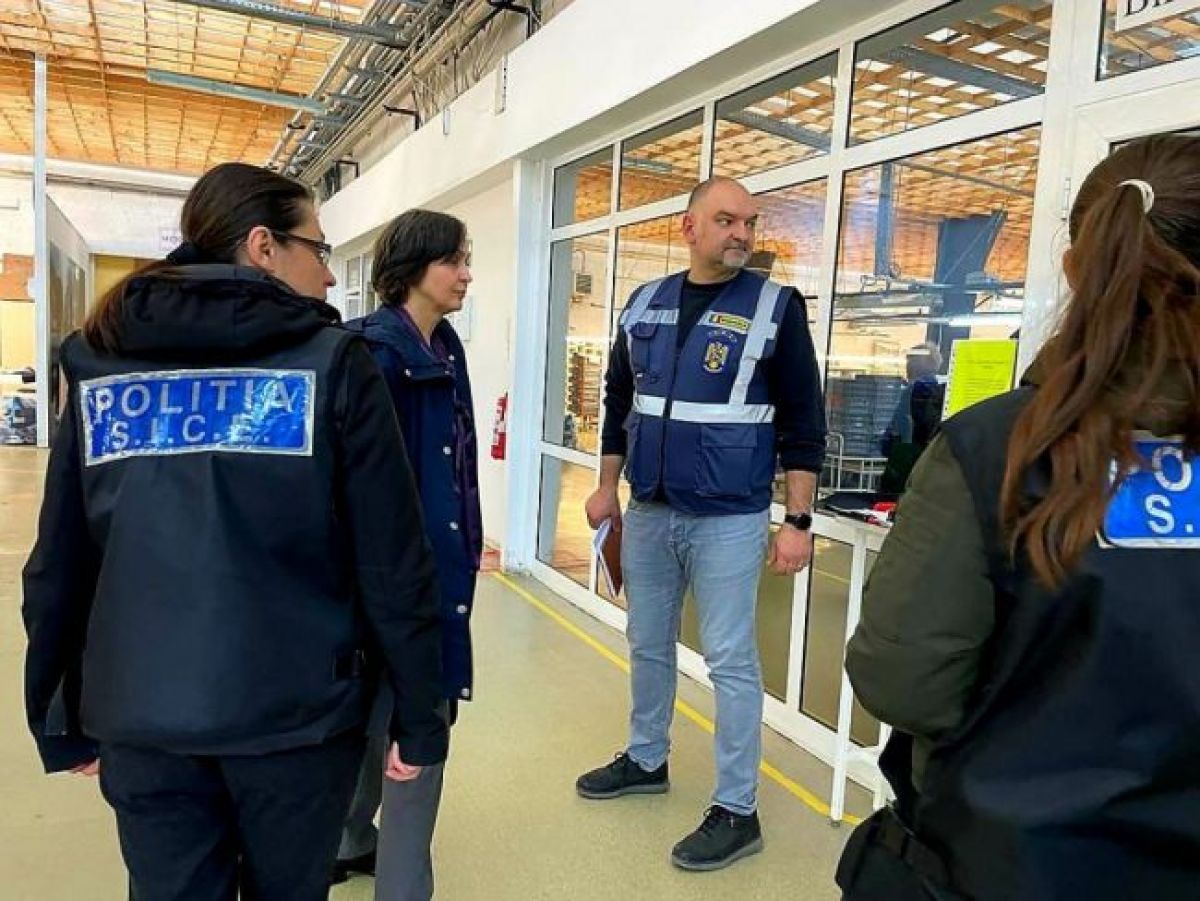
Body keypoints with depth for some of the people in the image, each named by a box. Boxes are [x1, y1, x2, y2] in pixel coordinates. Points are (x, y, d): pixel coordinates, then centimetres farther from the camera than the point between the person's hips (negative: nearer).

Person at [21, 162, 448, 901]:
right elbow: (392, 561, -11)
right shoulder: (333, 363, -8)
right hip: (296, 710, -3)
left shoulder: (99, 363, 4)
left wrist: (61, 720, 16)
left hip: (142, 716, 3)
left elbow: (59, 564, 6)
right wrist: (419, 714, -2)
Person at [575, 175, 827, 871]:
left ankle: (737, 810, 17)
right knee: (648, 645, 17)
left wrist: (799, 520, -11)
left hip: (729, 519, -5)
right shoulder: (644, 305, 7)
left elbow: (804, 422, -7)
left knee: (731, 660, 2)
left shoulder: (776, 308, -6)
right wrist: (608, 488, 14)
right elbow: (619, 403, 15)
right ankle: (646, 760, 38)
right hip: (647, 512, 5)